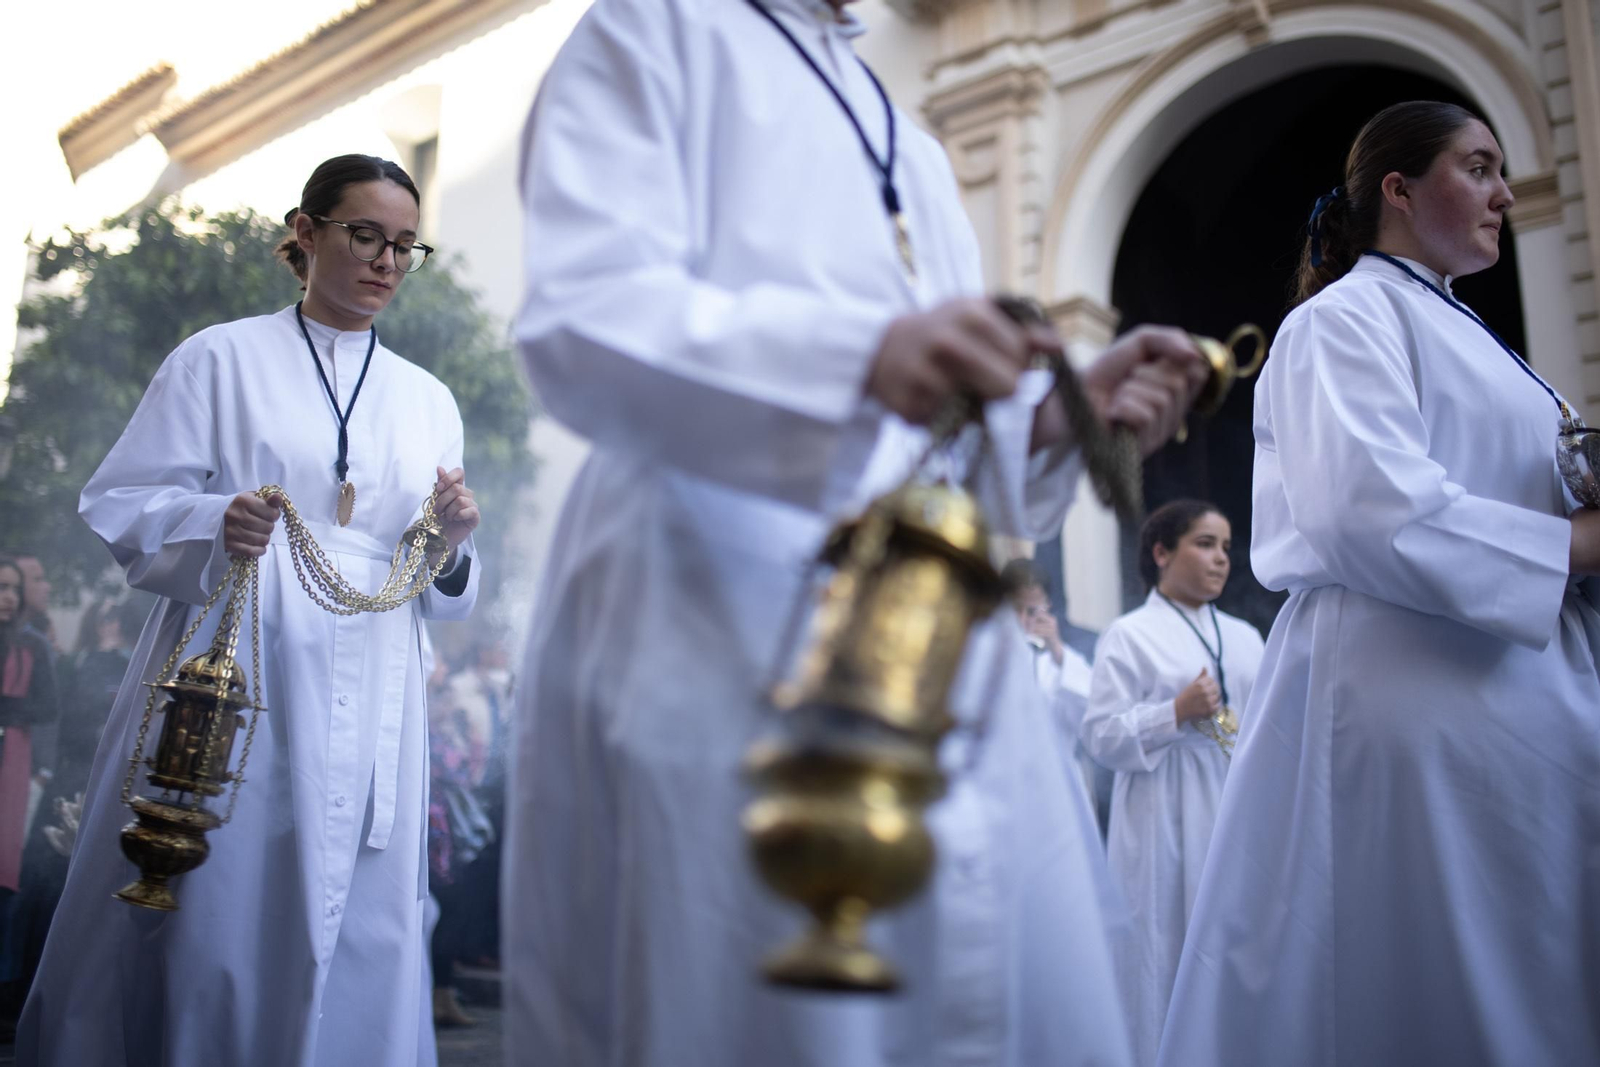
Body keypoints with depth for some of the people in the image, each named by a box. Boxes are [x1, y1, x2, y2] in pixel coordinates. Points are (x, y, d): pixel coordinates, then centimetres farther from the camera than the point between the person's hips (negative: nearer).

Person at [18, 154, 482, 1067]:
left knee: (351, 938, 4)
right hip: (235, 686, -3)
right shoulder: (222, 359, 6)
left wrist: (452, 545, -5)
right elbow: (119, 504, 1)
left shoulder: (428, 400, 16)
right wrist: (216, 526, -18)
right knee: (208, 917, -2)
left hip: (369, 713, 3)